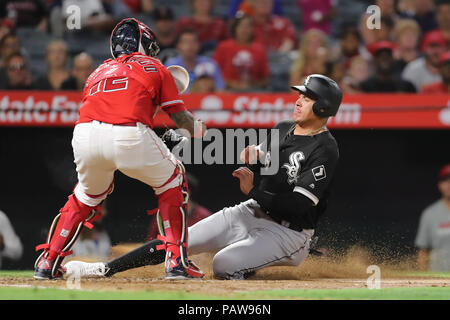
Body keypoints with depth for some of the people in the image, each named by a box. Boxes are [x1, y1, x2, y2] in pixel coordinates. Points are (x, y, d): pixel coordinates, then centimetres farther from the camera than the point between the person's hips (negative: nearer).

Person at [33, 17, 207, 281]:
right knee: (172, 180, 22)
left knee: (88, 194, 31)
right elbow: (181, 117, 20)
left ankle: (48, 262, 23)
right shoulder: (154, 67, 23)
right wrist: (198, 128, 40)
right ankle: (176, 261, 13)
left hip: (85, 133, 4)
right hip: (129, 136, -4)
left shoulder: (100, 71, 33)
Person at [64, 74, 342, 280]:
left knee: (223, 265, -31)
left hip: (287, 232, -8)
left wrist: (254, 192, -21)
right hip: (251, 213, 8)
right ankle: (104, 269, 3)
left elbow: (299, 205, -25)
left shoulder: (325, 150, -17)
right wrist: (252, 160, -6)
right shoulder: (283, 130, 10)